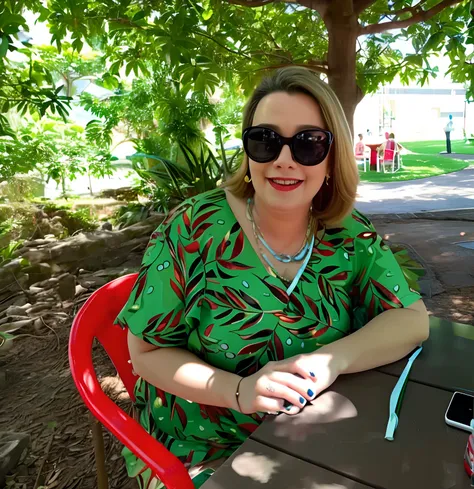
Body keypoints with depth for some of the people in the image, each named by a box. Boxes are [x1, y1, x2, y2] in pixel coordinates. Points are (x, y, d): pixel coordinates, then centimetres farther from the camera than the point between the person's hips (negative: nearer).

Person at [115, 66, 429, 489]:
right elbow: (147, 352, -11)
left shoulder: (349, 235, -8)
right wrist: (238, 390, -26)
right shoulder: (193, 231, -18)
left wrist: (331, 359, -24)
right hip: (200, 450, -3)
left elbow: (413, 318, -7)